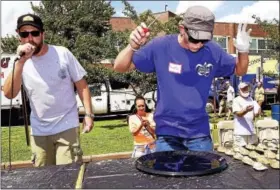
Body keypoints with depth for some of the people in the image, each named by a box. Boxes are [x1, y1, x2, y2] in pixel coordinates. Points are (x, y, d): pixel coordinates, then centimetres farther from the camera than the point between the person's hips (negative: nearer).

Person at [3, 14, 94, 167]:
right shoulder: (20, 63, -1)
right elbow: (9, 94, -15)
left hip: (67, 126, -3)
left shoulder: (62, 53, -7)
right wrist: (21, 62, -23)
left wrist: (89, 114, -9)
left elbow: (81, 85, -2)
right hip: (38, 131, 3)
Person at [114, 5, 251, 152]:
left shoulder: (213, 51, -5)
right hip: (167, 134, -2)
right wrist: (132, 47, -29)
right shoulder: (161, 47, -12)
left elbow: (239, 71, 11)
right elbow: (119, 68, -8)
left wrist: (243, 51, -10)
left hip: (199, 135, 2)